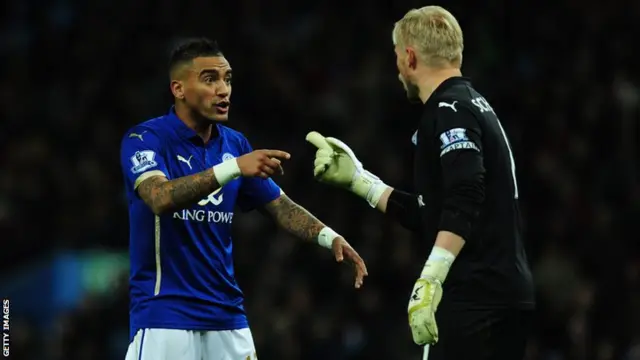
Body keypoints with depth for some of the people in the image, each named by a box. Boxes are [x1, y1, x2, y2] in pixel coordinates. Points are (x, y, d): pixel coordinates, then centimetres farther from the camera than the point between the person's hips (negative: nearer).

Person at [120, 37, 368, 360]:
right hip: (164, 316, -6)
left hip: (226, 314, 6)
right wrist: (234, 168, -36)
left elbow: (280, 206, 11)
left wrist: (329, 236, -8)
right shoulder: (144, 139, -9)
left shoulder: (234, 144, 10)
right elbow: (160, 198, -27)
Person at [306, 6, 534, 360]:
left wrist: (430, 280, -29)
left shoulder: (448, 110, -9)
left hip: (473, 297, -10)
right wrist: (356, 178, 29)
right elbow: (431, 217, 24)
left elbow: (464, 203, -23)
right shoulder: (474, 106, 21)